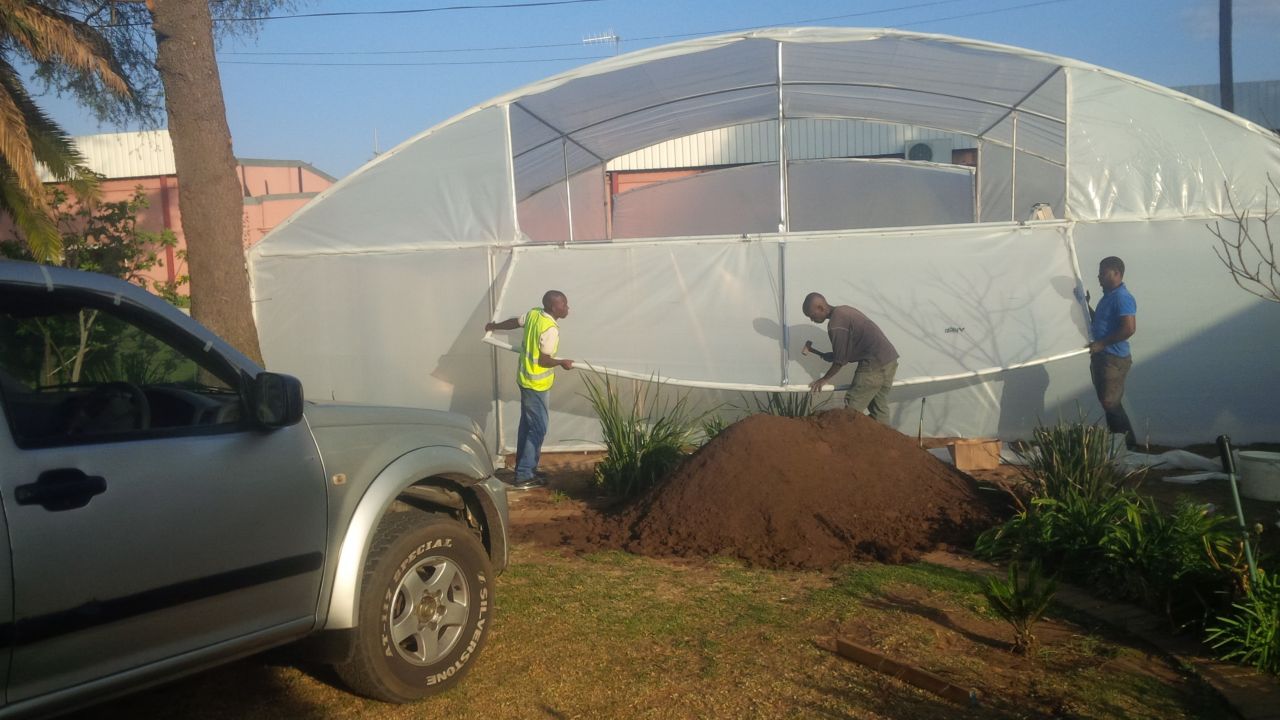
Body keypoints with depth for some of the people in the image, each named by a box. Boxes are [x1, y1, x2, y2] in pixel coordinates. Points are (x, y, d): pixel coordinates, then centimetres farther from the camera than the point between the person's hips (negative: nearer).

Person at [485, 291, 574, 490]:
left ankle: (524, 469, 26)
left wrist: (494, 326, 35)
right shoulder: (550, 330, -25)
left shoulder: (533, 314, 0)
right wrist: (562, 362, -3)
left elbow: (514, 322, 17)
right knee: (538, 428, -4)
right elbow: (544, 361, -22)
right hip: (536, 383, -9)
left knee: (527, 425, 17)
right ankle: (523, 477, -2)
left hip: (526, 378, 9)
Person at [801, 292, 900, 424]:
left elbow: (840, 361, -10)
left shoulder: (836, 325, -16)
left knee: (852, 410, -5)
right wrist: (830, 355, 21)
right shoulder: (842, 310, 13)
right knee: (879, 408, 14)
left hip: (875, 364, -10)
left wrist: (824, 379, 4)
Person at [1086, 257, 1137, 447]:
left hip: (1114, 359, -10)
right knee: (1107, 403, 11)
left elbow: (1129, 329, -24)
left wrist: (1101, 344, -21)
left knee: (1110, 404, -9)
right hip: (1101, 357, 10)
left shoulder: (1122, 297, -16)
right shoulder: (1108, 296, 15)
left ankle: (1128, 445, -1)